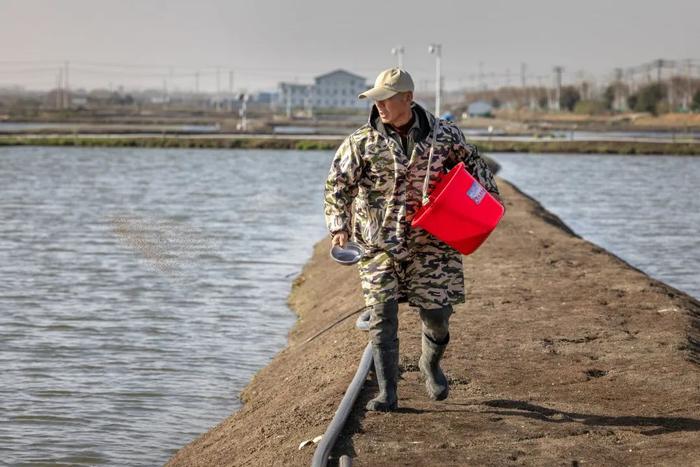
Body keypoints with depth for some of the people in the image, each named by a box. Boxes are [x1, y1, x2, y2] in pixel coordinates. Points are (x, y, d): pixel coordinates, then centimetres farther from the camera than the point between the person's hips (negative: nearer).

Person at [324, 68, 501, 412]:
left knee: (437, 314, 4)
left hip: (430, 242, 1)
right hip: (380, 243, -1)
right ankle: (387, 393, 2)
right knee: (382, 316, -6)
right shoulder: (362, 142, -2)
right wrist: (338, 225, -13)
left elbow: (472, 163, 17)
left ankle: (430, 364, 37)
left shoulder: (443, 135, 1)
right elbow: (337, 185, 0)